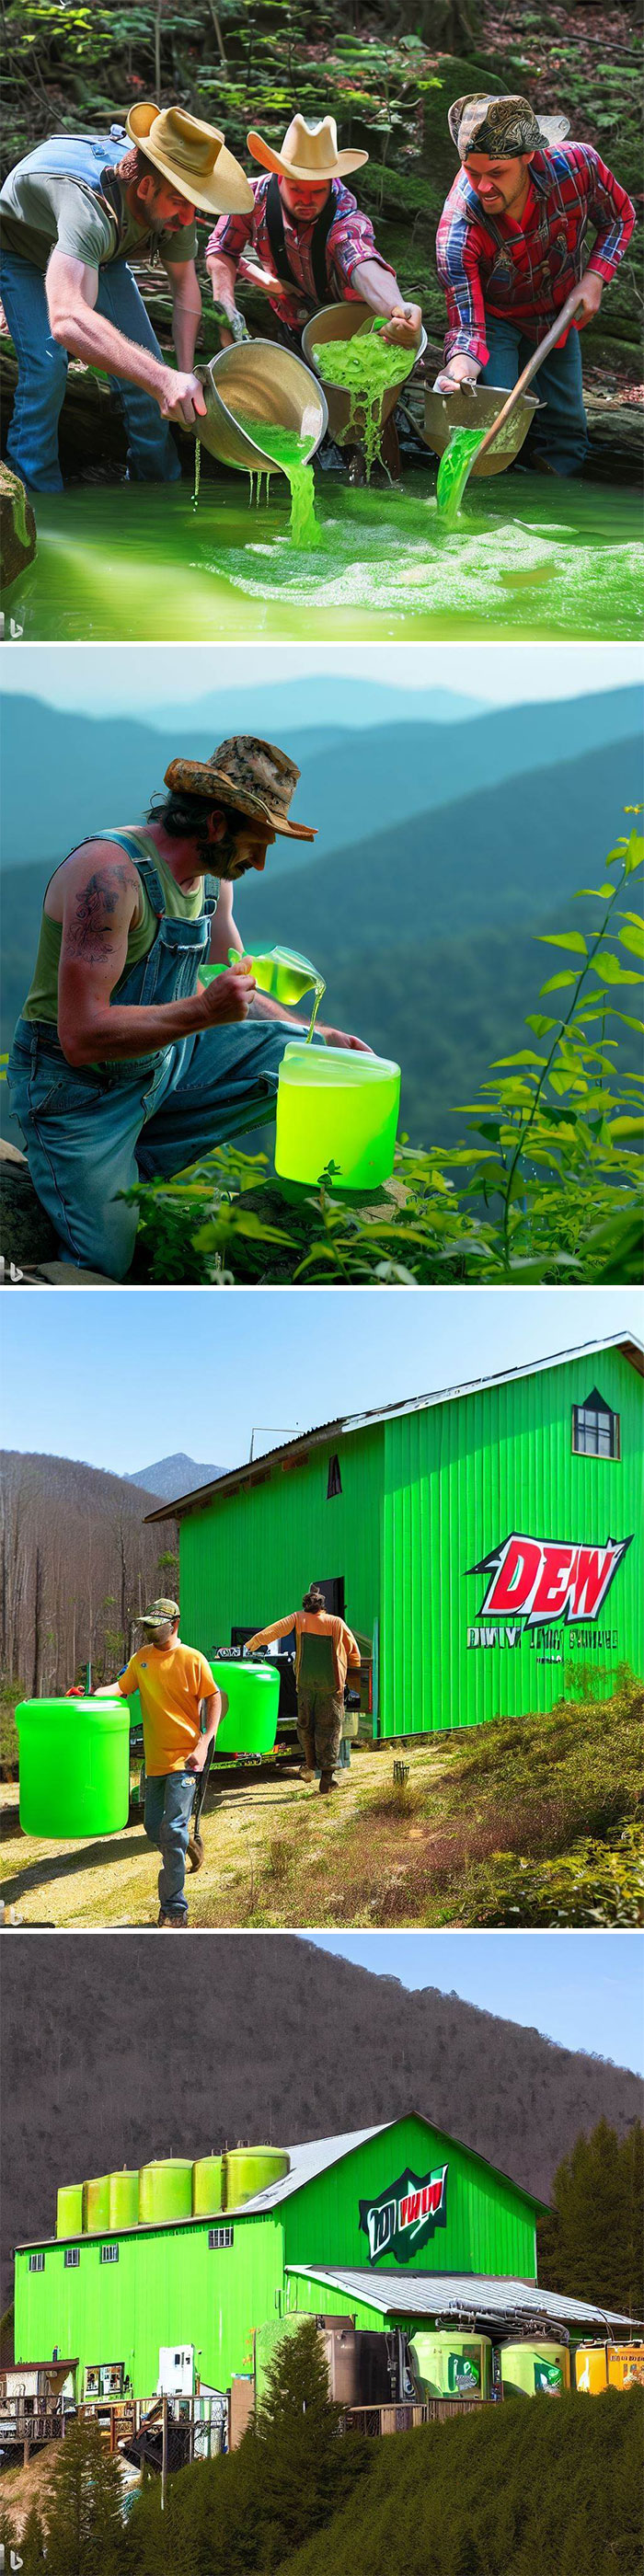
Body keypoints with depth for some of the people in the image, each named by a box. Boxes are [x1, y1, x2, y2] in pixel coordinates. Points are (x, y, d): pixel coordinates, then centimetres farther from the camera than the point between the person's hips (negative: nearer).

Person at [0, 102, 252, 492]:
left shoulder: (172, 204, -27)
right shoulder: (90, 208, -50)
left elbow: (185, 284, -6)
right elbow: (67, 321, -65)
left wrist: (186, 373, -18)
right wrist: (162, 379, -73)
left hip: (102, 254, 6)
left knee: (144, 359, 1)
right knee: (46, 365, -23)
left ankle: (160, 480, 21)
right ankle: (36, 495, -9)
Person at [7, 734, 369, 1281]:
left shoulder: (213, 881, 2)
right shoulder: (110, 872, -26)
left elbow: (235, 999, 13)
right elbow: (82, 1036, -30)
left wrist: (318, 1037, -3)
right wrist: (204, 1011, -36)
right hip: (79, 1086, -8)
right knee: (105, 1269, -9)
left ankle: (127, 1162, 0)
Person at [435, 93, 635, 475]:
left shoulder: (576, 165, -29)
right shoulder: (458, 231, -36)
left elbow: (620, 218, -5)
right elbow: (468, 326, -35)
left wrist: (594, 278, -20)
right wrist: (459, 368, -58)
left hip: (559, 318, 3)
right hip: (495, 321, -3)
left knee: (567, 436, 7)